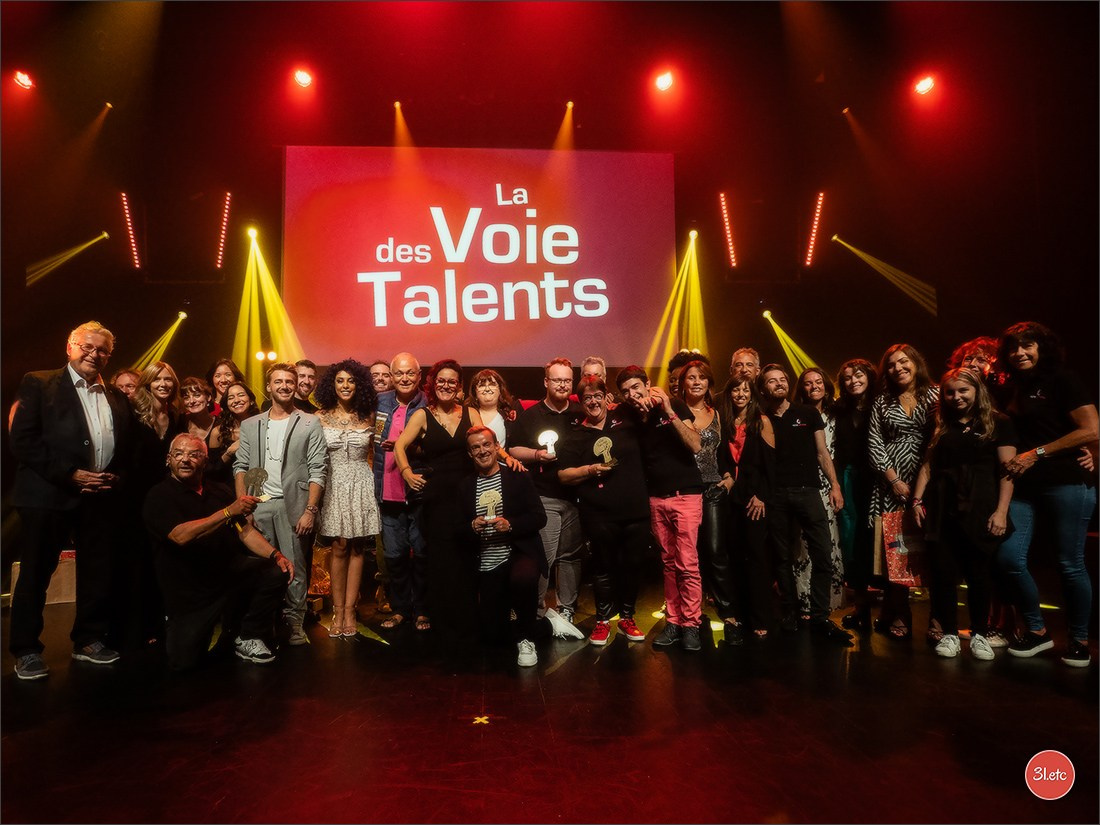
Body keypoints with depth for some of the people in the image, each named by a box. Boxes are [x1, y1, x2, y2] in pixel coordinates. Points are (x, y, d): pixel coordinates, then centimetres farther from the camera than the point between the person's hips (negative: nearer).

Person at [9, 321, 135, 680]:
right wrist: (70, 474, -14)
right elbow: (23, 440, -8)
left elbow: (127, 448, 16)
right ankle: (26, 651, 18)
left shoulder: (117, 398, 16)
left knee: (98, 574, 10)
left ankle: (88, 641, 24)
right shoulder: (38, 384, 2)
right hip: (50, 495, -4)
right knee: (36, 573, 5)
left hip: (103, 497, 4)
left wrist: (115, 477, -2)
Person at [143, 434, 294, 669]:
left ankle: (249, 638, -1)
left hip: (230, 571, 4)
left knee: (277, 572, -19)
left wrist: (275, 554, -10)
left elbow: (245, 531, 6)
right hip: (189, 589, -4)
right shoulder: (158, 497, -10)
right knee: (183, 661, -10)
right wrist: (229, 511, -34)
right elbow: (181, 535, -27)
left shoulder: (219, 491, 8)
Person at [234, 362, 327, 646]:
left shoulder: (310, 423, 3)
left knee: (295, 567, 0)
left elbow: (317, 471, -2)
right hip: (258, 506, 3)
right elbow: (241, 467, 10)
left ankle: (294, 623, 12)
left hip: (293, 506, -2)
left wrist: (310, 510, -9)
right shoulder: (250, 425, 13)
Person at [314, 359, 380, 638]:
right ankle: (338, 610, 8)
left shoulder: (367, 416, 5)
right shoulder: (321, 417, 2)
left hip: (361, 482, 1)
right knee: (340, 547, -2)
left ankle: (349, 610, 11)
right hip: (334, 483, -1)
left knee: (356, 547, 3)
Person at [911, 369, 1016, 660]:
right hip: (942, 507, 3)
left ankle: (980, 634, 19)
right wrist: (918, 500, 5)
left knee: (979, 573, 4)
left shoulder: (997, 423, 4)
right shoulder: (940, 426, 15)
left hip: (980, 508, -3)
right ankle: (950, 633, 12)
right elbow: (927, 465, 15)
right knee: (943, 572, 1)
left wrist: (1001, 510, -11)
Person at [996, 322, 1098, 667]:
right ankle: (1037, 631, 15)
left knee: (1070, 563, 2)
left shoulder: (1062, 379, -3)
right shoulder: (1011, 390, 14)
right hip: (1024, 487, 5)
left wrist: (1037, 453, -13)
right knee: (1009, 557, -4)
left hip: (1067, 482, -5)